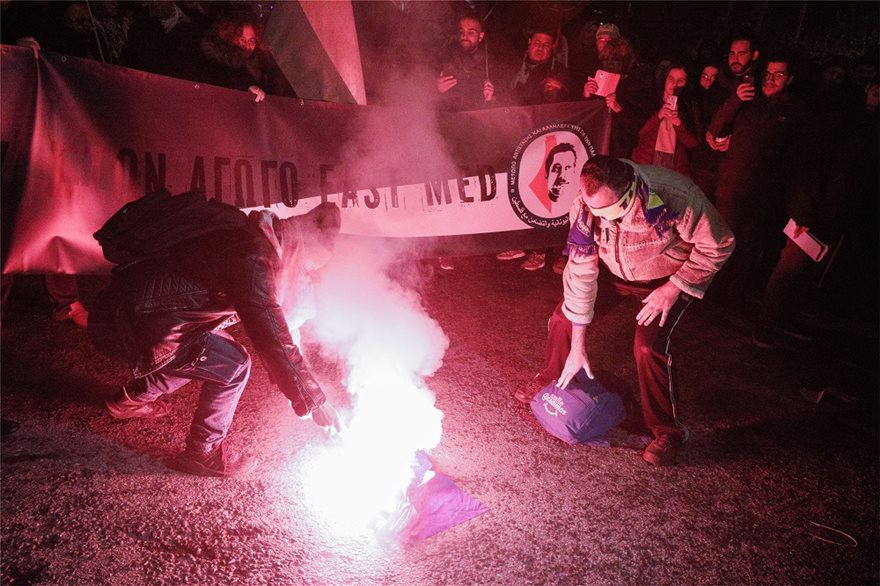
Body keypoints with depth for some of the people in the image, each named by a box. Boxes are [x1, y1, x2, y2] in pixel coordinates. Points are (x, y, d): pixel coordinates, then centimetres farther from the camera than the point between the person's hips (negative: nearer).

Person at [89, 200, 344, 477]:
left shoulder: (249, 236, 10)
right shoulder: (252, 259, -22)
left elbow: (262, 318, 22)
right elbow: (271, 336, -26)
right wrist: (314, 401, -20)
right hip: (132, 323, -10)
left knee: (211, 348, 24)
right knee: (233, 366, -8)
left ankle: (132, 399, 37)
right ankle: (202, 452, 8)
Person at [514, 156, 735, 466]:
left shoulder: (675, 197, -40)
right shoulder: (586, 208, -28)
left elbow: (719, 245, -23)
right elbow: (580, 273, -20)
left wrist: (673, 289, -26)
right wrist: (578, 346, -16)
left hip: (674, 275, -4)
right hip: (620, 271, 4)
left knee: (649, 346, -22)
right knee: (563, 318, -3)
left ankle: (668, 431, 0)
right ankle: (550, 379, 27)